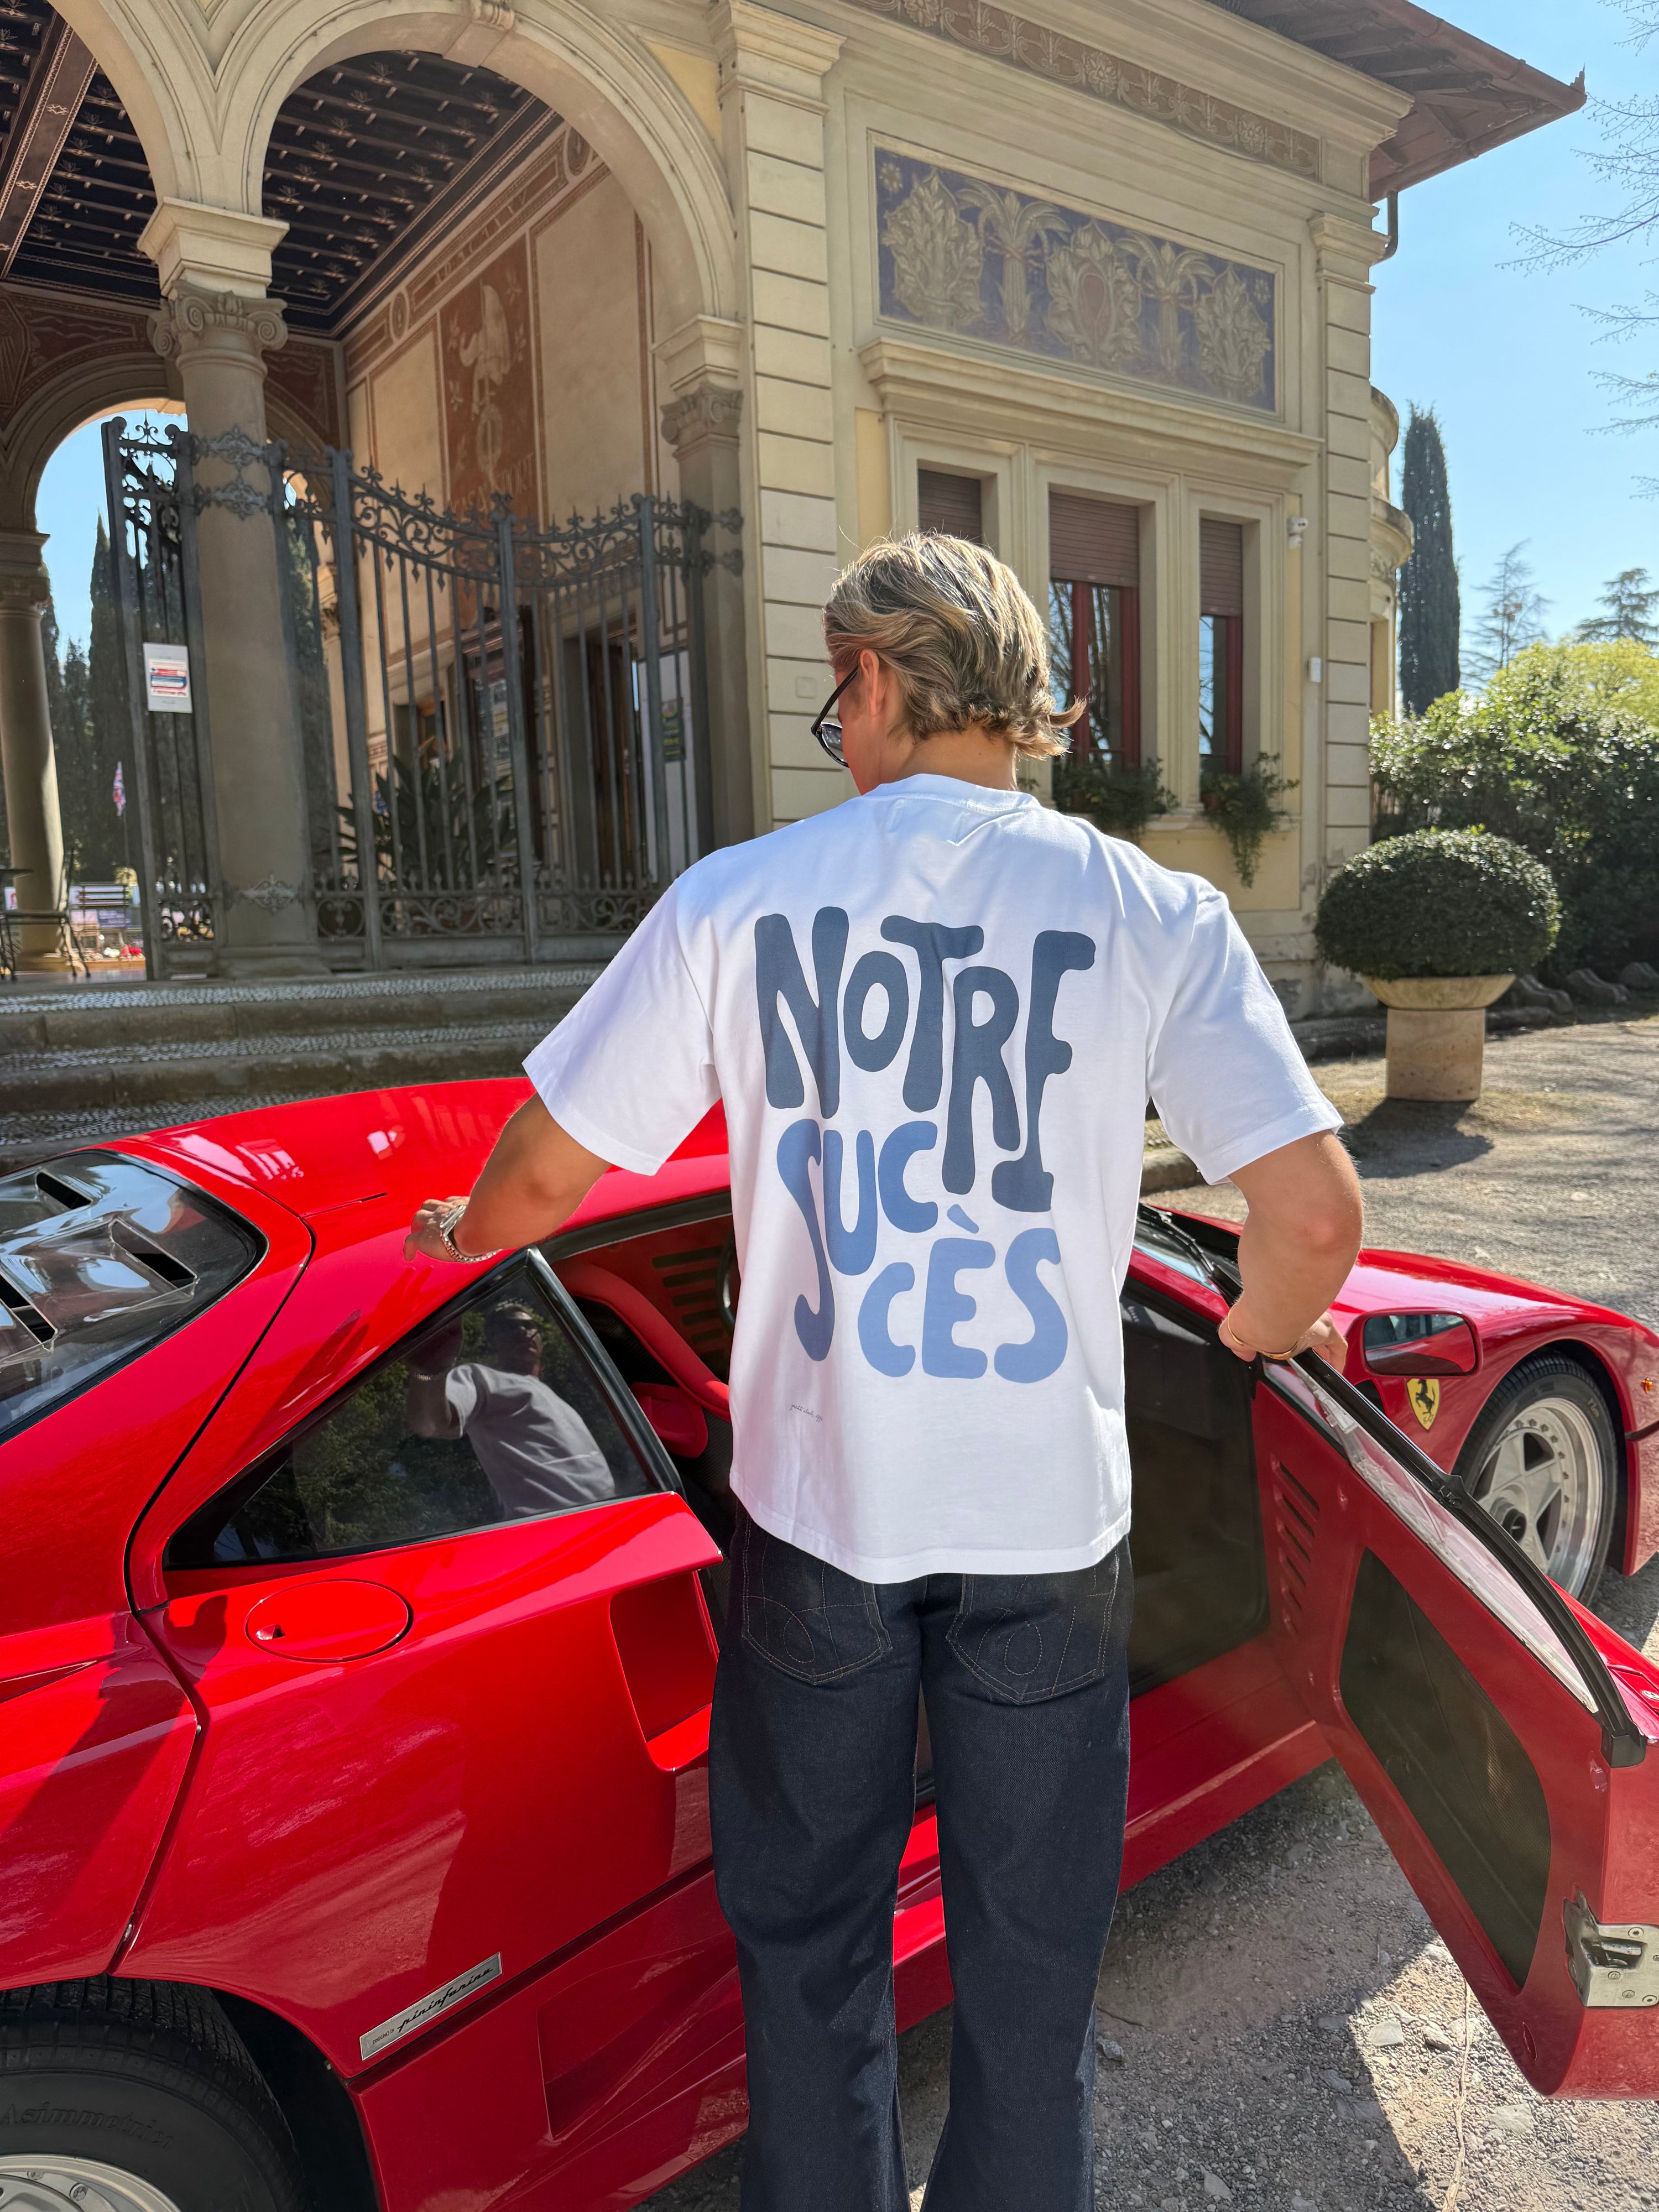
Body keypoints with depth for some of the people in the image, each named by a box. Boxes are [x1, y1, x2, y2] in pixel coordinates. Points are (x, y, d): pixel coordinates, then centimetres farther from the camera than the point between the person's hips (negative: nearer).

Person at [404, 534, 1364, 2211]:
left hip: (820, 1511, 0)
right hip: (1047, 1517, 1)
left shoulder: (737, 901, -8)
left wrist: (463, 1231, 20)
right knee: (1029, 1951, 21)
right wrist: (1268, 1324, 10)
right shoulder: (1153, 912, -7)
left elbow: (547, 1172, -2)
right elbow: (1314, 1211, -12)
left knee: (808, 1936, 24)